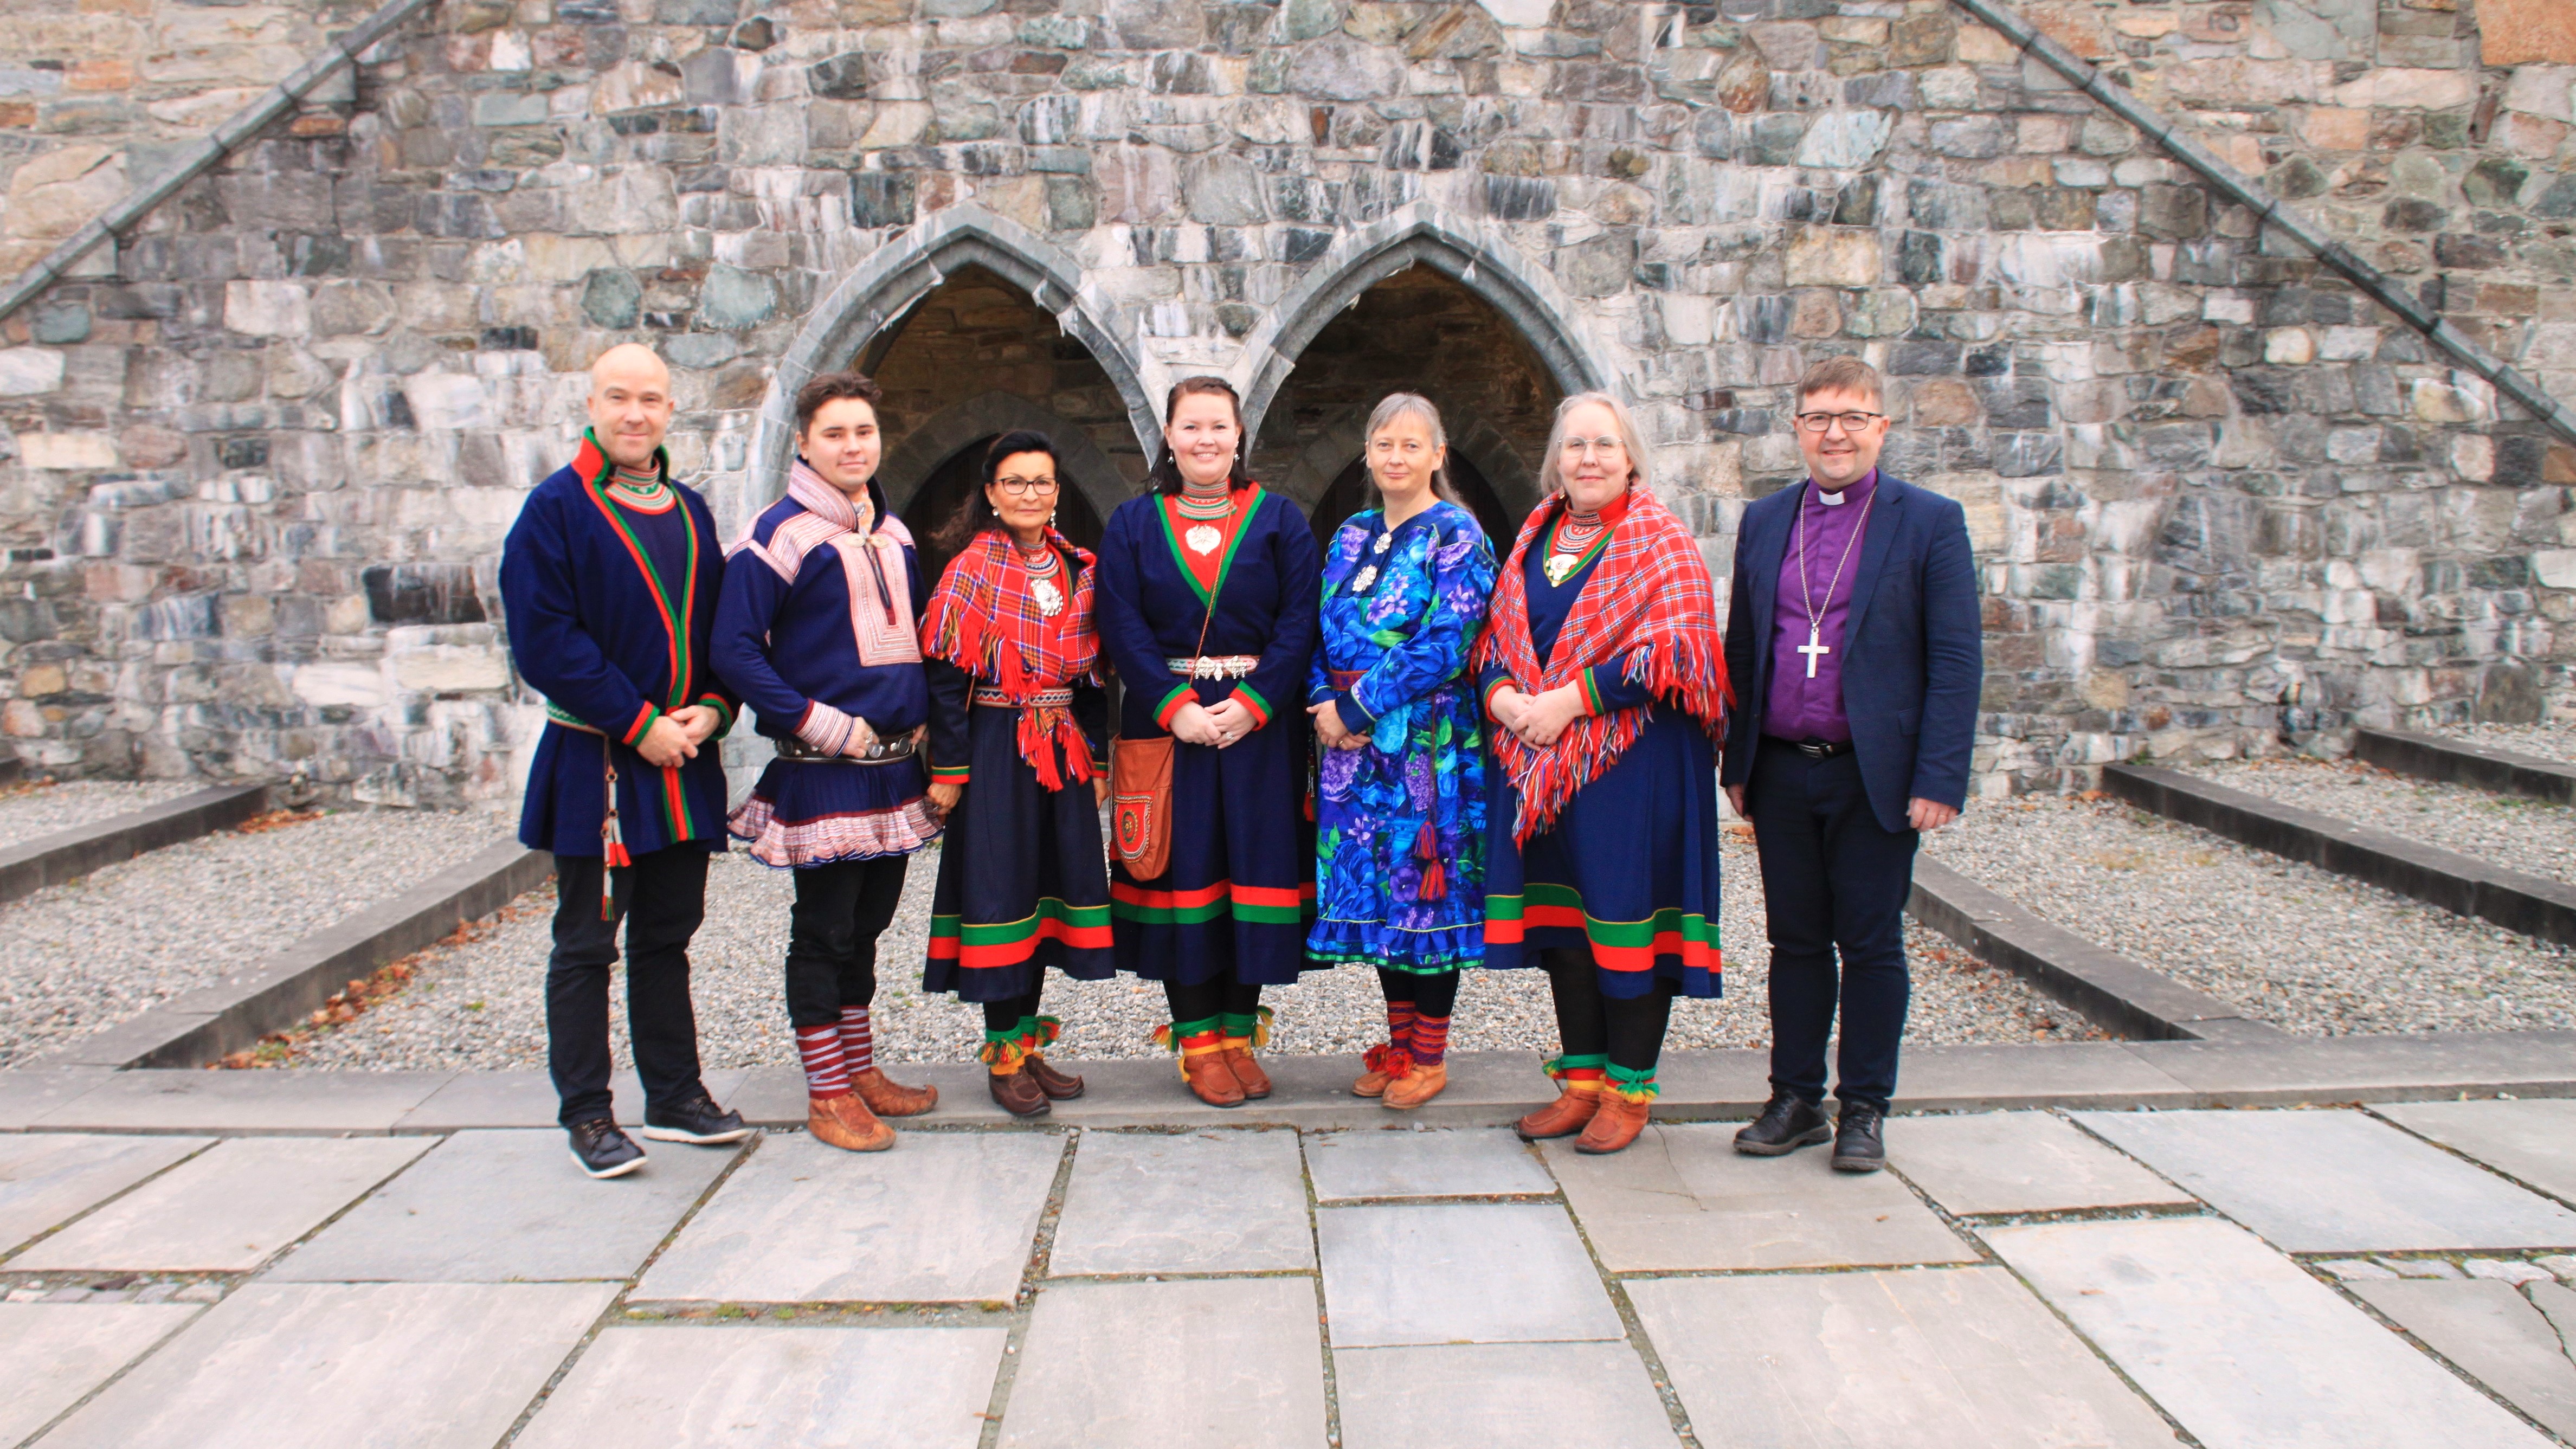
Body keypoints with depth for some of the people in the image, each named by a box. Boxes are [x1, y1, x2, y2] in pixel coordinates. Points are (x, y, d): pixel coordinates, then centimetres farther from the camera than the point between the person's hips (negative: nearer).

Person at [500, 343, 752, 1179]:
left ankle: (675, 1096, 24)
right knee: (586, 945, 3)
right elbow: (545, 640, -13)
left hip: (684, 763, 6)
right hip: (595, 764, -5)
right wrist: (639, 726, -16)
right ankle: (586, 1116, 13)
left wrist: (712, 709, -5)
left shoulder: (690, 512, 12)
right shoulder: (556, 509, -6)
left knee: (667, 936, 14)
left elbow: (723, 626, 14)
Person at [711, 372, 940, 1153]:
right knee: (823, 930, 2)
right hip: (823, 771, -7)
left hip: (895, 767, 7)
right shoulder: (782, 534, -10)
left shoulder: (893, 534, 12)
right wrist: (821, 725, -17)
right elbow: (734, 649, -15)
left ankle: (862, 1071, 28)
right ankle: (828, 1092, 13)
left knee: (866, 922, 16)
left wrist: (918, 718, 9)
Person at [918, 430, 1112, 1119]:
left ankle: (1030, 1044, 21)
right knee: (1000, 887, -2)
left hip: (1062, 751, 5)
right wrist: (949, 770, -13)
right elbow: (948, 676, -9)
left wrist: (1097, 759, 10)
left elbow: (1091, 674, 12)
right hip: (995, 749, -5)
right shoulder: (973, 569, -5)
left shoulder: (1077, 570, 9)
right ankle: (1004, 1058, 9)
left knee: (1052, 881, 8)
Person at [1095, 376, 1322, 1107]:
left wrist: (1252, 703, -13)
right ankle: (1197, 1039, 10)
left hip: (1260, 723, 0)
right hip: (1166, 719, 0)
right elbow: (1122, 625, -1)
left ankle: (1239, 1031, 13)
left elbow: (1300, 621, -2)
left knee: (1256, 869, 1)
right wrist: (1176, 706, -13)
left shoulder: (1279, 519, 6)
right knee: (1182, 870, 0)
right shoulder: (1134, 523, 7)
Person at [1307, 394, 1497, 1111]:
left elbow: (1446, 644, -16)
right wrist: (1325, 705, -6)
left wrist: (1356, 707, -15)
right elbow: (1324, 632, 13)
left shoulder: (1456, 534, -6)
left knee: (1426, 883, 0)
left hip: (1429, 745, -6)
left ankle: (1429, 1057, 13)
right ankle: (1399, 1043, 24)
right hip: (1355, 743, 6)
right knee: (1373, 885, 10)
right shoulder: (1351, 535, 13)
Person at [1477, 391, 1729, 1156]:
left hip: (1633, 759, -5)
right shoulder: (1534, 541, 14)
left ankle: (1629, 1090, 10)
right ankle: (1581, 1080, 20)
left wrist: (1568, 701, -18)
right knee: (1562, 917, 9)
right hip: (1539, 761, 6)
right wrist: (1504, 695, -7)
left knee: (1625, 913, -2)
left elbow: (1670, 646, -14)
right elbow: (1497, 635, 15)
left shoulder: (1663, 545, -3)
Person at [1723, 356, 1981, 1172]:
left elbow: (1956, 661, -6)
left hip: (1873, 775, -3)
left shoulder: (1930, 523, -2)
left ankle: (1864, 1108, 19)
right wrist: (1737, 762, 9)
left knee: (1871, 944, 6)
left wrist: (1939, 779, -13)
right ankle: (1795, 1099, 23)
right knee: (1796, 941, 11)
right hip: (1780, 772, 4)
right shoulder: (1764, 522, 10)